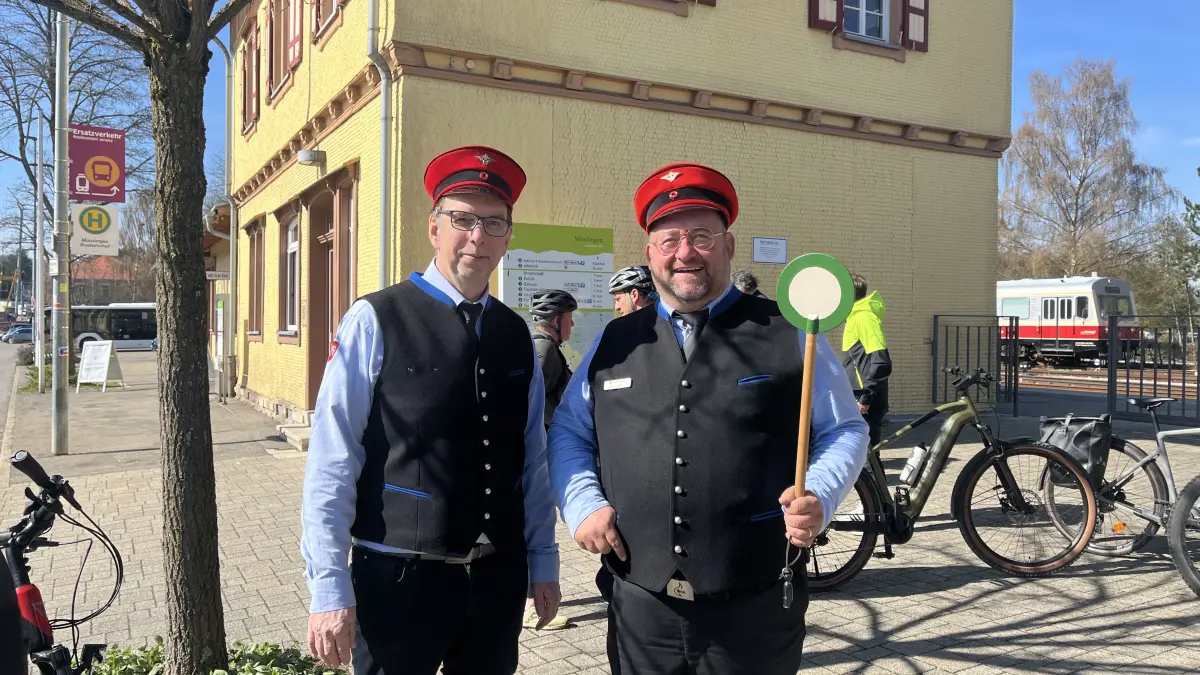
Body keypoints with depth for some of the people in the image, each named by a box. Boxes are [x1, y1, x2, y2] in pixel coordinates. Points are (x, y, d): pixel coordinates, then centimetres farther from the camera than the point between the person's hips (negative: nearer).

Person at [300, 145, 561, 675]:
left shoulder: (517, 335, 6)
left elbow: (533, 461, 10)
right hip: (398, 579, -4)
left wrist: (543, 563, 10)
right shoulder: (375, 321, -9)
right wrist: (330, 589, -13)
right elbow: (332, 464, -11)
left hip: (500, 578, 5)